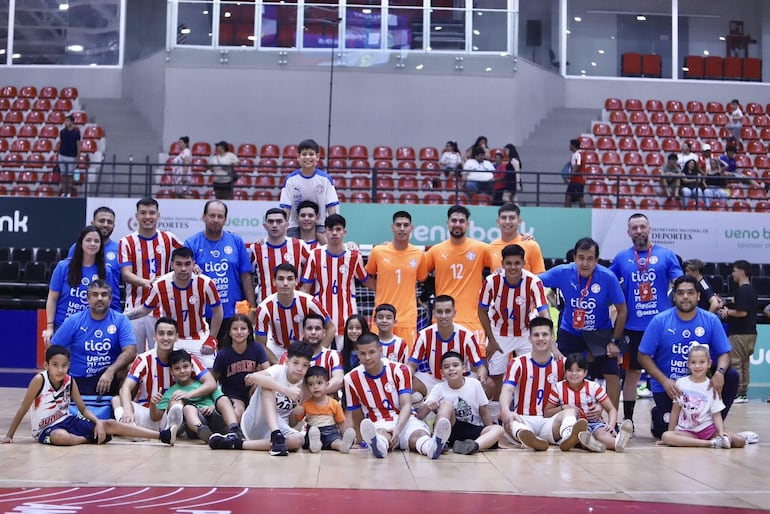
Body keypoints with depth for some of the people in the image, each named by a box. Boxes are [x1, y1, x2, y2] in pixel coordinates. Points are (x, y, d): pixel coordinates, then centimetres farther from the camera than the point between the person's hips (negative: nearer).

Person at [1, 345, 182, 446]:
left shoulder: (70, 381, -3)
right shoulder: (39, 380, -17)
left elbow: (83, 409, 2)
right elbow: (23, 409, -11)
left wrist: (98, 422, -15)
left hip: (67, 420, 5)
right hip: (46, 428, -5)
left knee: (110, 424, -13)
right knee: (60, 437, -43)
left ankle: (163, 435, -22)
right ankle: (94, 439, -15)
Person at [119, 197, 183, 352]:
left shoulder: (168, 239, 7)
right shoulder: (127, 242, 1)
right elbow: (126, 273, -9)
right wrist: (146, 282, -28)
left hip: (161, 309, 1)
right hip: (135, 309, -1)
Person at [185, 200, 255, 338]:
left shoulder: (236, 241, 5)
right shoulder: (191, 244, 1)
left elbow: (246, 276, 5)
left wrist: (252, 307, 1)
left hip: (233, 314, 1)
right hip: (202, 315, -1)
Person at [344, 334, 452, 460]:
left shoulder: (399, 370, -2)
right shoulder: (351, 379, 2)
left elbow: (406, 405, -11)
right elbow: (353, 415, 12)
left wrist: (398, 428, -29)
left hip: (404, 420, 1)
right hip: (377, 425, -1)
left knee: (418, 434, -36)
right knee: (380, 433, -39)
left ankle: (434, 445, -70)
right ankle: (376, 444, -75)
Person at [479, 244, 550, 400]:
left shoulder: (534, 282, -27)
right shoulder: (492, 281, -23)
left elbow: (544, 314, -34)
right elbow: (482, 312, -8)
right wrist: (491, 340, -7)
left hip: (525, 334, 0)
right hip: (499, 334, 0)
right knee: (496, 377, 4)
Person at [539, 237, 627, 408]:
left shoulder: (608, 277, -21)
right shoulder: (563, 272, -19)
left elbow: (622, 311, -10)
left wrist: (615, 341, -9)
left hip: (600, 334, -1)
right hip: (569, 333, 1)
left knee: (612, 375, -6)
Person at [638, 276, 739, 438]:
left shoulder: (711, 320, -5)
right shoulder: (659, 321, -10)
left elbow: (724, 353, -3)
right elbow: (644, 356, -7)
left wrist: (720, 372, -26)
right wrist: (664, 381, -20)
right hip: (667, 386, -2)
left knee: (731, 376, -21)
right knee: (665, 431, -14)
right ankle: (658, 414, 25)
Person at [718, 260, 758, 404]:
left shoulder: (742, 290, -16)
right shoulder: (751, 289, 14)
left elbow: (742, 312, -24)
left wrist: (727, 312, -8)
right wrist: (729, 313, 16)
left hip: (740, 333, -10)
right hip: (750, 332, 10)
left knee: (735, 363, -4)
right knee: (744, 364, 12)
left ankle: (737, 393, -3)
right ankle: (743, 393, 15)